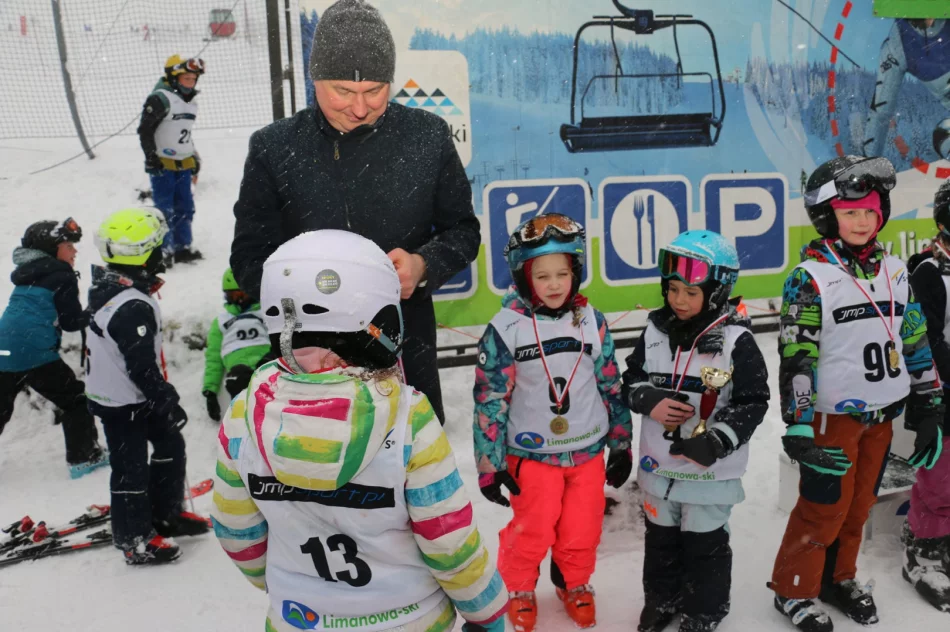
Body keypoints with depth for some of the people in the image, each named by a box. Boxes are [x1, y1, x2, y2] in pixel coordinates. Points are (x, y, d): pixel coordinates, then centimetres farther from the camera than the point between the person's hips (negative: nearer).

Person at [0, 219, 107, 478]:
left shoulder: (27, 274, 19)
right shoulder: (61, 274, -4)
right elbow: (71, 321, -6)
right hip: (35, 354, -7)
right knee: (75, 400, 9)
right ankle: (83, 458, 10)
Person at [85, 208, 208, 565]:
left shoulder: (108, 288, 3)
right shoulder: (133, 306, -30)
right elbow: (141, 366, -28)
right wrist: (167, 401, -17)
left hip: (116, 393, 10)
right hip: (122, 404, -10)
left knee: (171, 445, 19)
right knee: (131, 467, 4)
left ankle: (166, 513, 34)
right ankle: (134, 540, 21)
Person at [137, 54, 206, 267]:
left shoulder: (191, 103, 14)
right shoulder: (160, 99, -13)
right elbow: (145, 130, -14)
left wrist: (195, 162, 23)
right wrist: (151, 158, -17)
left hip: (183, 165, 8)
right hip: (162, 165, -8)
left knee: (185, 208, 11)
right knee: (165, 209, -6)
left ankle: (182, 247, 21)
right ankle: (163, 250, 2)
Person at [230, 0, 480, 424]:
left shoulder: (428, 136, -5)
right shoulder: (274, 147, -5)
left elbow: (463, 231, 5)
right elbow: (249, 259, -1)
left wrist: (424, 265, -17)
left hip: (409, 354, 1)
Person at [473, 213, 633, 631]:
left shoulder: (592, 322, -4)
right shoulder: (506, 329, -15)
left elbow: (611, 387, 5)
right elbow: (490, 399, -10)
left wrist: (621, 445, 9)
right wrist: (489, 464, -8)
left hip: (588, 451, 3)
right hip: (531, 454, -3)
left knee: (582, 530, 14)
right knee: (532, 531, 7)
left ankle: (574, 584, 43)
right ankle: (517, 588, 36)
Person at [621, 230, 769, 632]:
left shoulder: (737, 341, -15)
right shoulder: (655, 331, -3)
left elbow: (752, 402, -13)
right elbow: (631, 379, 7)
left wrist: (716, 442, -24)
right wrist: (649, 400, -14)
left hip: (711, 469, -4)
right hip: (658, 462, 4)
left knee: (705, 543, 12)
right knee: (660, 537, 21)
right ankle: (660, 599, 42)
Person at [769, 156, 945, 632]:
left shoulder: (895, 271, 5)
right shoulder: (810, 279, -13)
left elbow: (916, 342, 11)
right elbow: (796, 357, -17)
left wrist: (927, 406, 10)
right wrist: (797, 426, -22)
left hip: (882, 415, 6)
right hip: (833, 416, -6)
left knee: (859, 504, 17)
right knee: (824, 508, 1)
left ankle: (838, 578, 37)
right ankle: (793, 589, 20)